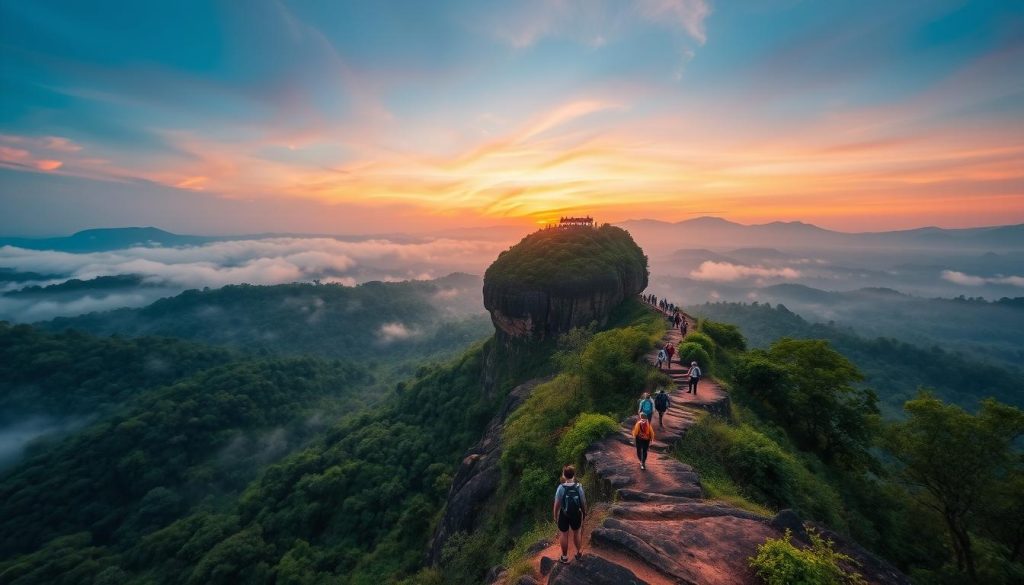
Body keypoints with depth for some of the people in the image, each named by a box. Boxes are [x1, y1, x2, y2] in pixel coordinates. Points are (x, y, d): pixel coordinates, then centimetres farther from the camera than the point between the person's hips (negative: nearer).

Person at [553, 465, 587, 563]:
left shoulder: (561, 488, -27)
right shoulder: (579, 487, -21)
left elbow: (557, 504, -18)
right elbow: (583, 502, -8)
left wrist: (555, 516, -1)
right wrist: (584, 512, 12)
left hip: (564, 515, -1)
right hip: (576, 514, 2)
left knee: (563, 535, 20)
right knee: (577, 533, 27)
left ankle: (565, 557, 37)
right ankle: (579, 553, 45)